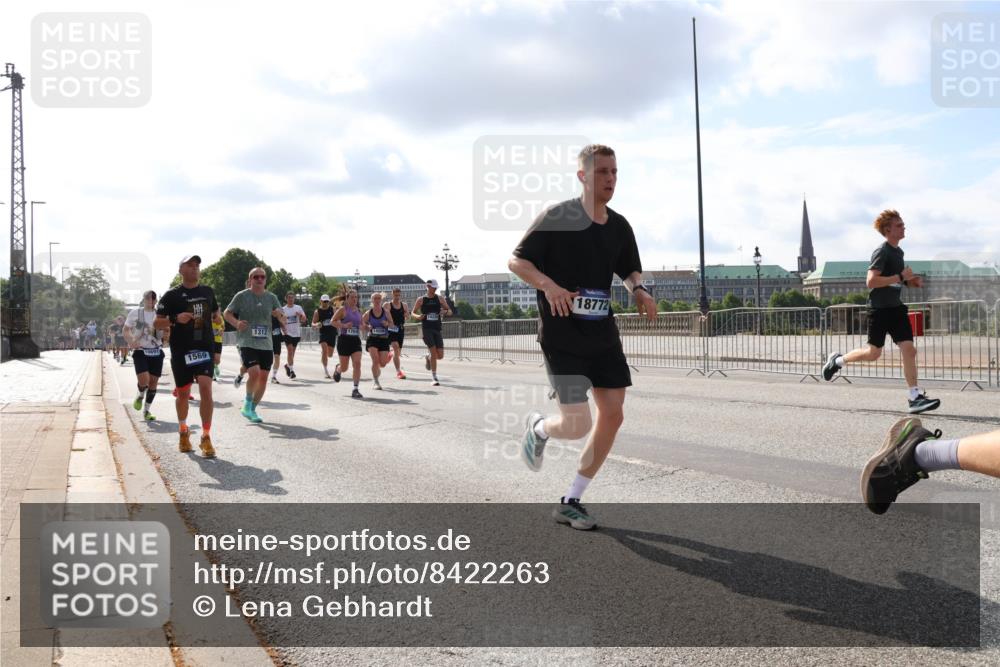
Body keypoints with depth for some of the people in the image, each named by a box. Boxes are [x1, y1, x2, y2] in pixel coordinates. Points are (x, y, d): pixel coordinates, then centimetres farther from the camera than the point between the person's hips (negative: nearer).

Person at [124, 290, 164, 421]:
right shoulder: (135, 313, 1)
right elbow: (126, 330, 5)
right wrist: (131, 340, -14)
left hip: (157, 352, 3)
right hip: (140, 351, -2)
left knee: (153, 382, 3)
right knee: (143, 380, -19)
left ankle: (146, 410, 19)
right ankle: (140, 395, 16)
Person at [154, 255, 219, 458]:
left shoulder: (207, 292, 9)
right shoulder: (172, 295, -2)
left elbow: (215, 312, 29)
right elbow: (156, 323, -4)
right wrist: (176, 319, -19)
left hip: (204, 348, 2)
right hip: (180, 351, -1)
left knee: (206, 388, -14)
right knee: (183, 393, 9)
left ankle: (206, 438, -9)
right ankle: (183, 431, 34)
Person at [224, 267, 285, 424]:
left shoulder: (271, 298, 7)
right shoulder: (241, 296, -3)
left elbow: (283, 318, 9)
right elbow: (227, 313, 3)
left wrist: (280, 315, -14)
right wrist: (236, 323, -16)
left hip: (266, 345, 4)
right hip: (247, 344, -4)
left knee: (263, 378, 5)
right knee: (255, 373, -22)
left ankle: (252, 409, 23)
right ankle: (248, 403, 4)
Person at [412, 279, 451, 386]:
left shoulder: (439, 298, 9)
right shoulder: (421, 300, 4)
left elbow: (450, 312, 12)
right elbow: (413, 313, 10)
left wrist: (445, 311, -12)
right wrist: (418, 316, -12)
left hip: (437, 329, 3)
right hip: (426, 329, -3)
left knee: (440, 356, -2)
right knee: (434, 352, -15)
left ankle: (428, 357, 33)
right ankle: (434, 378, -7)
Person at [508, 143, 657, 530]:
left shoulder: (619, 226, 7)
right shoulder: (556, 218, -11)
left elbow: (630, 271, 21)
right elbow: (516, 261, -9)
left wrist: (639, 289, -2)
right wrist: (549, 285, -26)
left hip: (602, 334, 7)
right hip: (561, 336, -6)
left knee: (612, 414, 1)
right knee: (577, 425, -13)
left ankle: (571, 502, 15)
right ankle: (538, 428, 26)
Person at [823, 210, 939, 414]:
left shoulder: (898, 251, 14)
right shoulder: (882, 252, -13)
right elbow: (871, 281, -23)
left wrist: (912, 281, 10)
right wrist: (901, 277, -23)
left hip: (896, 307, 8)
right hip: (879, 308, -7)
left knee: (908, 350, -3)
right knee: (874, 353, -1)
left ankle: (916, 397, -4)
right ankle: (838, 360, 24)